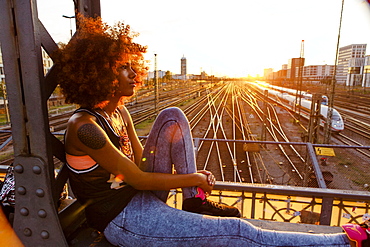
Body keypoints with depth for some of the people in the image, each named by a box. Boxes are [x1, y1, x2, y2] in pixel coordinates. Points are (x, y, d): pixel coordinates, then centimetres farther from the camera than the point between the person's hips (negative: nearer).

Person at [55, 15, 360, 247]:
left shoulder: (120, 112, 2)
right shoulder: (84, 125, -22)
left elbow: (141, 162, 6)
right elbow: (137, 178, -21)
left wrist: (195, 177, -6)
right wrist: (193, 179, -11)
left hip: (141, 196, 7)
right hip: (121, 218, -7)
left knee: (173, 117, -7)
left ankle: (195, 202, -4)